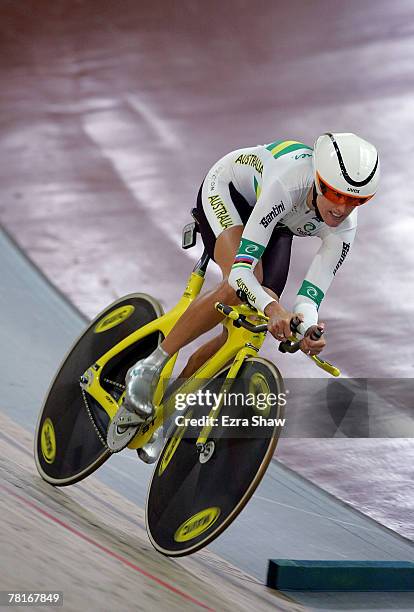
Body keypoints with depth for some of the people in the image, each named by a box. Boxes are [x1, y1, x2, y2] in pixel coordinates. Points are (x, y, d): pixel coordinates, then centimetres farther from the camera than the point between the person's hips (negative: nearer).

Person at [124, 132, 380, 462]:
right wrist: (272, 307, -64)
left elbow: (310, 297, -30)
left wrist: (308, 331, -52)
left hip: (277, 225, 5)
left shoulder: (344, 228, -29)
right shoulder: (287, 185, -43)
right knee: (239, 289, -35)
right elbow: (241, 269, -47)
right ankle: (149, 368, -22)